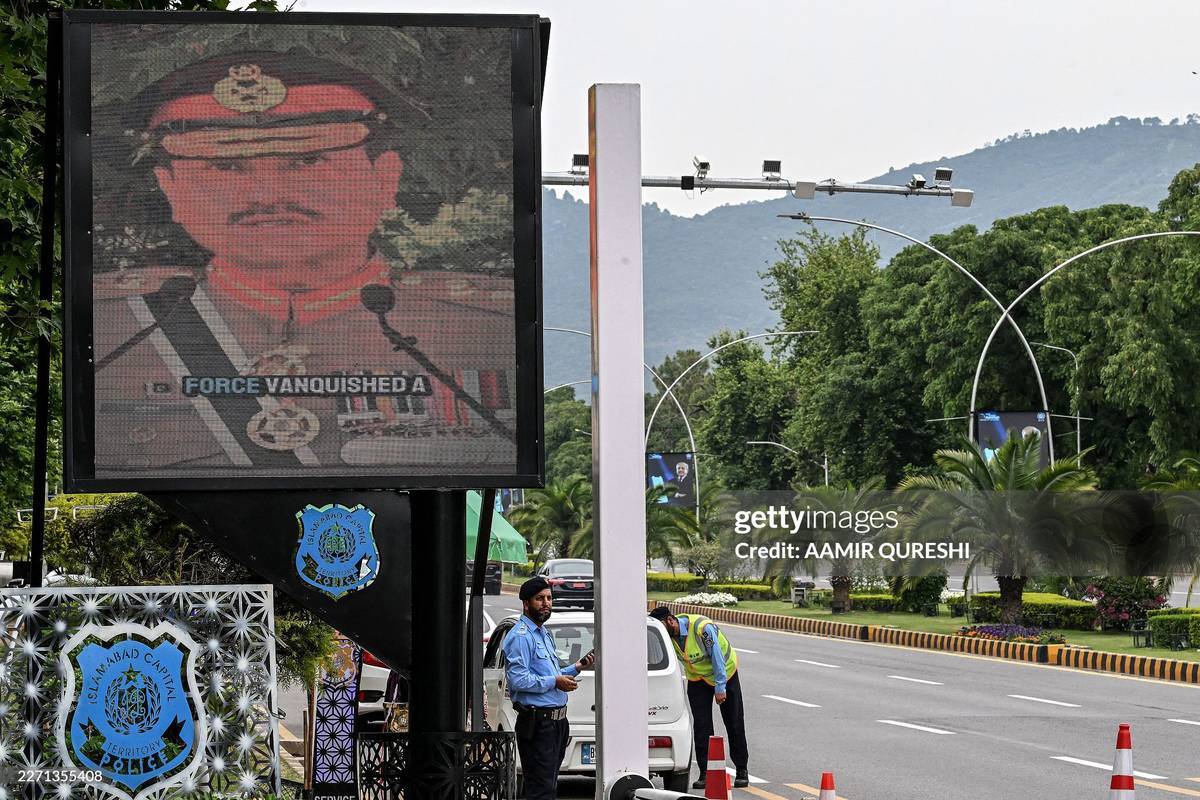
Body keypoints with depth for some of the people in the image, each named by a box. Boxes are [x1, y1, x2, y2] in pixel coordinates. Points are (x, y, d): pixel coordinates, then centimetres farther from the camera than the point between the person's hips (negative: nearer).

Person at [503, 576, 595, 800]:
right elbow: (517, 679, -23)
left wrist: (575, 668, 15)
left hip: (556, 721, 10)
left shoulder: (545, 634, 20)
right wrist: (554, 682, -19)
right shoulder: (521, 636, -12)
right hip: (537, 722, -10)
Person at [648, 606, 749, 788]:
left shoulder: (702, 627, -33)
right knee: (701, 725, -7)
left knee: (734, 723, 1)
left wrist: (720, 687, -23)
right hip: (697, 678, 4)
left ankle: (742, 771, 11)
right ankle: (705, 773, -5)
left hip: (725, 672, -4)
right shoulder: (668, 635, -16)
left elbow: (717, 658, -27)